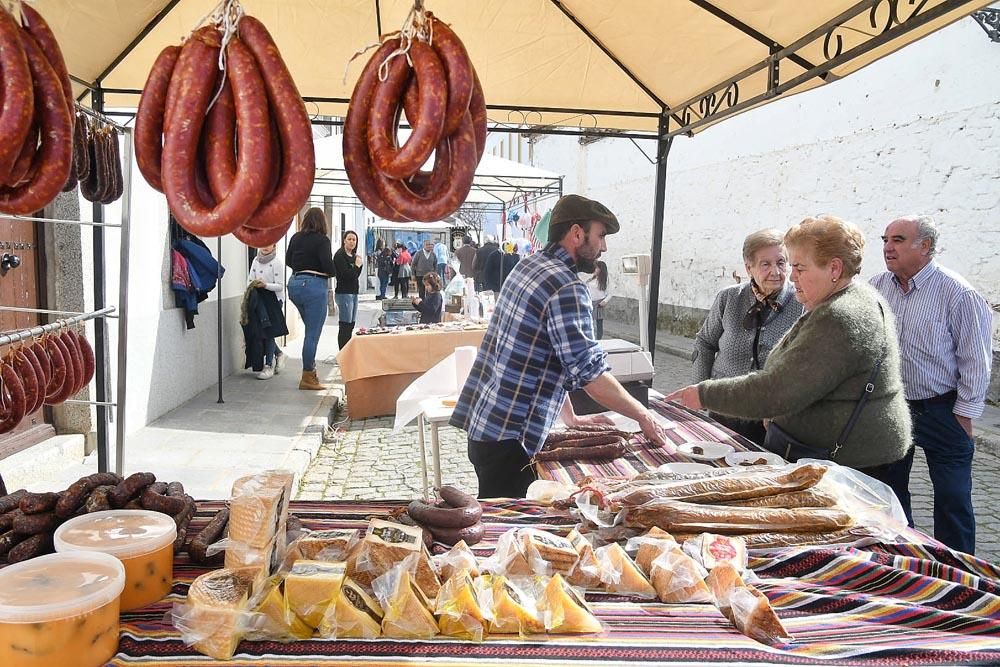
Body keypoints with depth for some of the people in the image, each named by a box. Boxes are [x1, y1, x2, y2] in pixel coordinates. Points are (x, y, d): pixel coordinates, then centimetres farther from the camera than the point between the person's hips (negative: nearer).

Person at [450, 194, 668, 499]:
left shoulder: (529, 265, 11)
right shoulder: (567, 288, -18)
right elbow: (591, 374, -20)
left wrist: (571, 418, 21)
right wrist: (643, 415, -6)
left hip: (481, 420, 10)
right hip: (507, 437, -10)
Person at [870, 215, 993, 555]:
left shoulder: (958, 293, -13)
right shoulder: (877, 287, 0)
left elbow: (975, 360, -10)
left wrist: (964, 415, -10)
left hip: (941, 411, -5)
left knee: (952, 498, 4)